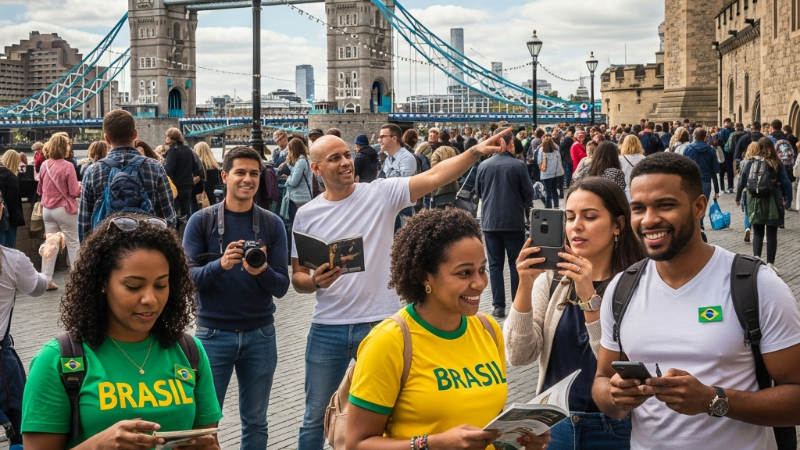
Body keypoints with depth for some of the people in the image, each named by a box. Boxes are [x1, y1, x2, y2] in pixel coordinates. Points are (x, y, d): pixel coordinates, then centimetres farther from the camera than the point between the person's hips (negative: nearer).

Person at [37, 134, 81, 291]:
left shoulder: (44, 165, 1)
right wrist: (81, 187, 5)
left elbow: (39, 190, 12)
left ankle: (46, 279, 11)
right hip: (64, 209, -5)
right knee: (73, 244, 5)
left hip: (47, 209, 5)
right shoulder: (67, 166, -16)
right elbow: (74, 192, -14)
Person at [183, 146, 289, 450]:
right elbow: (188, 278, -10)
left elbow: (282, 287, -4)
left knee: (255, 422, 13)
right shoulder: (201, 221, -4)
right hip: (213, 333, -2)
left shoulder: (272, 225, -1)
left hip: (260, 334, 2)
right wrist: (220, 265, -28)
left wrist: (262, 272, -25)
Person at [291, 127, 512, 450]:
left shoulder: (381, 193, -4)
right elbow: (297, 277, 7)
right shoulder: (307, 215, 2)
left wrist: (475, 151, -31)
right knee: (316, 418, 14)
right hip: (327, 330, 2)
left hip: (380, 325, -1)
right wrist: (314, 281, -16)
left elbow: (434, 177, -17)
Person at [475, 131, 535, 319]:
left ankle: (498, 306, 5)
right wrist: (525, 205, 18)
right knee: (516, 264, 7)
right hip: (514, 221, -2)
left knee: (495, 264, 7)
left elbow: (478, 192, 9)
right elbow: (528, 192, -3)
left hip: (490, 222, 2)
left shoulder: (484, 165, -3)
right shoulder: (518, 165, -10)